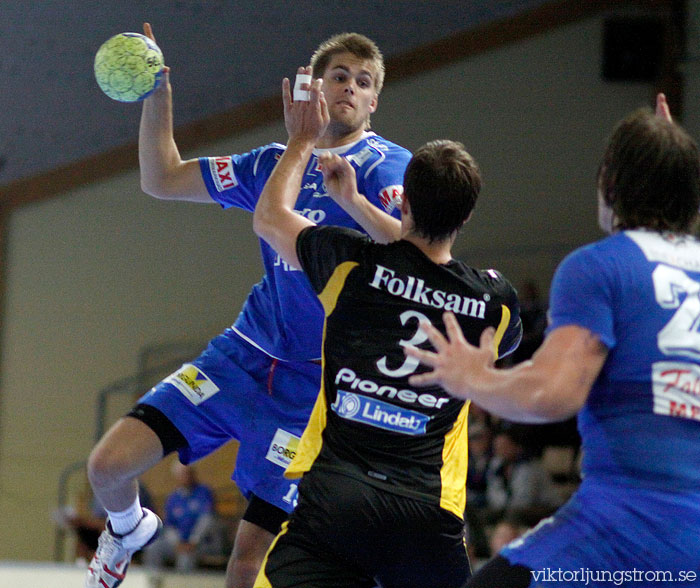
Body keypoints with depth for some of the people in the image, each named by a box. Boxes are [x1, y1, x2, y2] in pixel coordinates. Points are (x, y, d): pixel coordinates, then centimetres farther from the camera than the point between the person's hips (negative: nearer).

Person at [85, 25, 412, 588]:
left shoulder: (387, 165, -6)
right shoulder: (275, 163, 11)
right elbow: (161, 179, 18)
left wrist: (352, 198, -41)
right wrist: (157, 95, 4)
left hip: (313, 379, -4)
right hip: (243, 353, 5)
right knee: (109, 463, -9)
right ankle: (128, 530, 26)